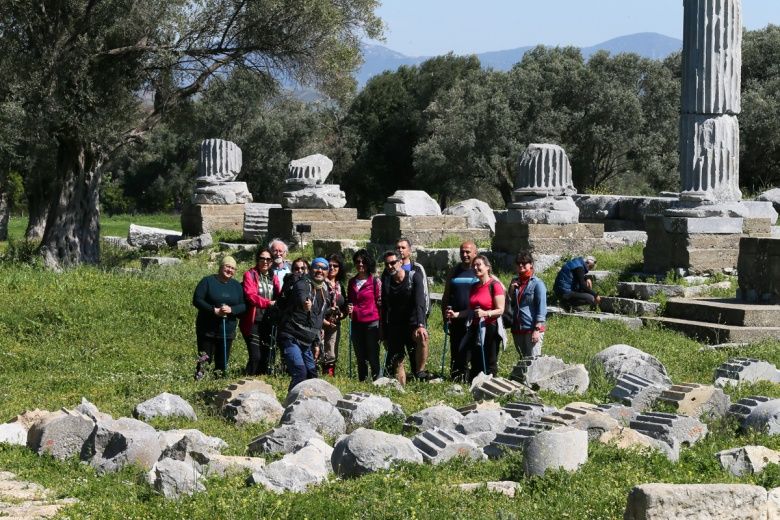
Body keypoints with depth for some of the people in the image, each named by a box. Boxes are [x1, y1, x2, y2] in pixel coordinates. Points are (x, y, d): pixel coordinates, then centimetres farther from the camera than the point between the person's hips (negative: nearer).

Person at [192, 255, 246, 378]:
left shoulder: (237, 286, 11)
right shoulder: (208, 281, -2)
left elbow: (243, 306, 5)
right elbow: (197, 300, -9)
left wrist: (231, 309, -16)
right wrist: (214, 310, -19)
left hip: (227, 331, 4)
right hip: (206, 330, -4)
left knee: (222, 363, 7)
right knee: (204, 361, -6)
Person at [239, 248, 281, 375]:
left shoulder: (273, 277, 17)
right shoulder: (250, 275, 1)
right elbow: (250, 295, -14)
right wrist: (268, 303, -26)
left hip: (269, 322, 5)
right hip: (254, 322, -5)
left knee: (267, 357, 6)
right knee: (255, 357, -12)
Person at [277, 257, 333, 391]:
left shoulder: (324, 292, 15)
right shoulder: (303, 284, -11)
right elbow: (301, 296, -36)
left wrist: (316, 343, 22)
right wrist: (305, 303, -60)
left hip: (306, 342, 8)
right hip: (291, 338, -8)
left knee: (312, 374, 8)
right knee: (300, 372, -21)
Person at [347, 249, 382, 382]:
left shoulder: (375, 281, -4)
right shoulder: (352, 282, 11)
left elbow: (380, 302, -2)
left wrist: (381, 324, -6)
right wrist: (349, 308, 1)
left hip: (372, 323, -5)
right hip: (356, 324, 5)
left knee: (373, 357, -3)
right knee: (360, 358, 12)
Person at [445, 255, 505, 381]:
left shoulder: (495, 285, -7)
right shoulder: (474, 287, 15)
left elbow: (500, 310, -12)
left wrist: (485, 313, -27)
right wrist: (456, 314, 9)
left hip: (490, 328, -7)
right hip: (475, 328, 7)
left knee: (489, 365, -5)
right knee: (474, 363, 6)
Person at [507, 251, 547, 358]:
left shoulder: (537, 284, -5)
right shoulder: (515, 282, 13)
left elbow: (541, 308, -9)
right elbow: (509, 305, 14)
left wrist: (537, 330, -16)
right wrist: (511, 291, -2)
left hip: (532, 329, -6)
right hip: (517, 328, 6)